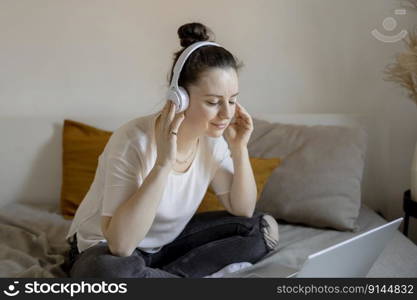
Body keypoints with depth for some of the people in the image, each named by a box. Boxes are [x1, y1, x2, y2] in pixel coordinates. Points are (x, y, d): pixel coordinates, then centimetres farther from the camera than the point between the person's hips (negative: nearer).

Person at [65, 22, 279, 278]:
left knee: (263, 228, -5)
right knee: (110, 272, -41)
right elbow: (121, 244, -35)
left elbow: (243, 211, -3)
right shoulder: (134, 140, -29)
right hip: (106, 250, -6)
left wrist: (239, 148, -16)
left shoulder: (212, 138, -10)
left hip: (168, 243, 6)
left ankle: (160, 276, -11)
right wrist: (163, 162, -40)